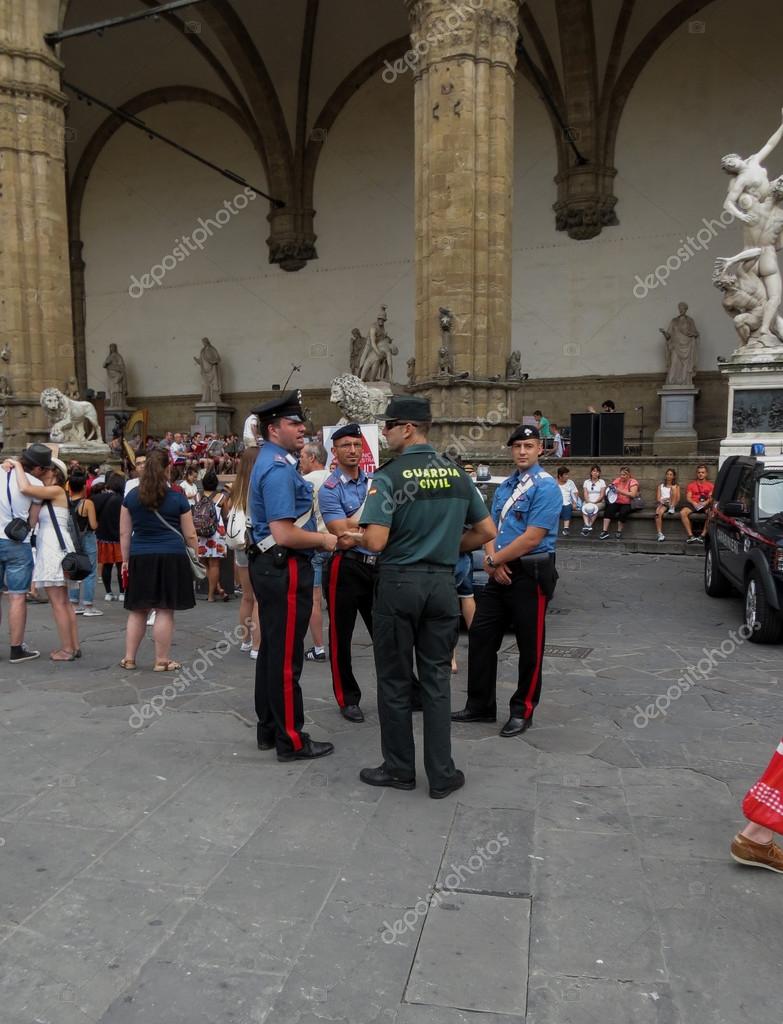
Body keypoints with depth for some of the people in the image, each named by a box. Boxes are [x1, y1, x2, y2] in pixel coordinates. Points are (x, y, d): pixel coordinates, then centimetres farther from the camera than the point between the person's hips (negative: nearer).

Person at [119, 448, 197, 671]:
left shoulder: (131, 496, 5)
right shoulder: (178, 498, -2)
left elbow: (124, 533, 7)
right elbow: (190, 535, 2)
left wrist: (126, 560, 15)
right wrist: (196, 556, 18)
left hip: (140, 558, 3)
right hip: (172, 558, -3)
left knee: (137, 610, 13)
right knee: (164, 610, 1)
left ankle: (129, 658, 18)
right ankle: (162, 660, 7)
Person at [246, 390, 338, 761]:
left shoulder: (274, 462, 14)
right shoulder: (278, 469, -19)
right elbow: (284, 534, -26)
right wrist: (324, 540, -11)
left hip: (272, 567, 11)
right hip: (284, 568, -11)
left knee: (272, 650, 17)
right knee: (286, 657, -1)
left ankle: (269, 730, 30)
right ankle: (291, 740, 10)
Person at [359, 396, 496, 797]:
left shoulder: (389, 475, -13)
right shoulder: (457, 474, 4)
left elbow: (375, 541, -20)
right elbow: (487, 531, 8)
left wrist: (356, 535, 2)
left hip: (398, 583, -4)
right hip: (442, 582, 5)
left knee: (395, 680, 10)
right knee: (437, 678, 12)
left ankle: (399, 768, 22)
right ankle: (441, 774, 18)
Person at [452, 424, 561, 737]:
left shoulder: (545, 486, -12)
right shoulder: (504, 486, 13)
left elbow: (532, 538, -19)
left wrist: (493, 560, -11)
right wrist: (495, 562, -8)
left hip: (530, 574, -8)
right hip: (501, 574, 8)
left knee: (530, 646, 6)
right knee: (481, 637, 11)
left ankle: (522, 711, 22)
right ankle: (480, 705, 26)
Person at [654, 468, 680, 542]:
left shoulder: (676, 486, 17)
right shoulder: (661, 485, 21)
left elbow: (678, 499, 4)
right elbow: (658, 498, 10)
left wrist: (670, 501, -16)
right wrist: (661, 501, -13)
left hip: (672, 503, 0)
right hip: (662, 503, 1)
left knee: (673, 488, -23)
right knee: (658, 512, -36)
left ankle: (672, 508, -28)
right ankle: (660, 534, -41)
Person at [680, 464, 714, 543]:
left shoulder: (710, 485, 16)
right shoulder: (691, 484, 19)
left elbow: (712, 497, 4)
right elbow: (688, 497, 8)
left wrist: (706, 502, -18)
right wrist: (694, 503, -14)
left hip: (705, 504, -1)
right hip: (693, 504, 1)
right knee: (682, 512, -31)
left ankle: (702, 536, -34)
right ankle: (691, 536, -32)